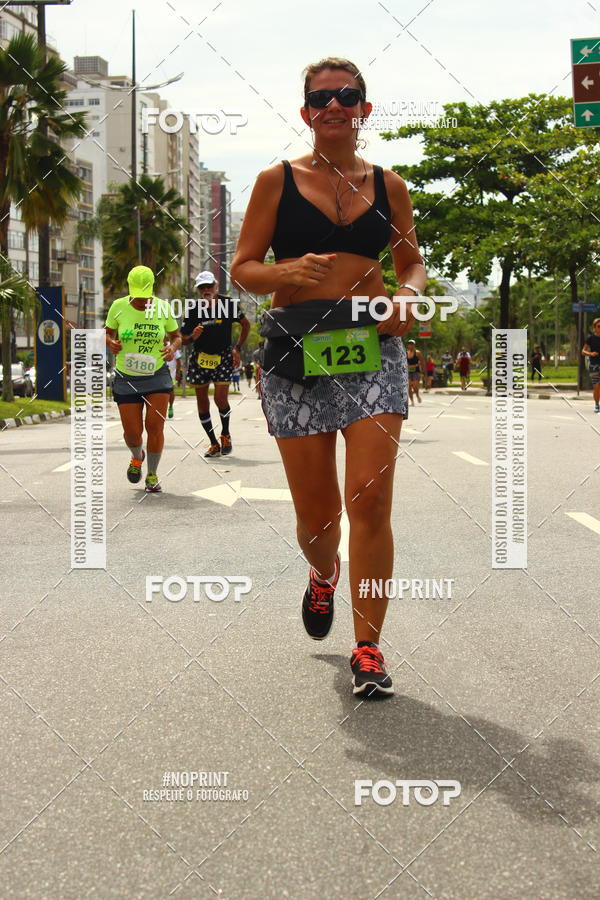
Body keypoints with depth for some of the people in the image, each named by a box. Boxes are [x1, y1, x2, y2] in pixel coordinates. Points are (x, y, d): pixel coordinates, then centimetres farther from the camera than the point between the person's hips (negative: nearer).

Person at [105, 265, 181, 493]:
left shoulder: (162, 309, -5)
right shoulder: (119, 307, -6)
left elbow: (176, 336, 8)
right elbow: (108, 332, 9)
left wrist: (172, 348, -14)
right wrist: (111, 343, -14)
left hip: (157, 375, 0)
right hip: (126, 378, 0)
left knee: (155, 426, -10)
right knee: (132, 432, -1)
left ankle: (152, 475, 9)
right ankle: (137, 456, 37)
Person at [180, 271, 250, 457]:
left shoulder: (228, 304, -6)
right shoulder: (193, 310, -2)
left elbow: (246, 324, 8)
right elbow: (183, 339, 4)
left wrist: (237, 348, 1)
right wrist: (193, 337, -18)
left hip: (223, 357, -2)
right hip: (200, 358, 2)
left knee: (221, 398, -14)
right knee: (202, 400, 2)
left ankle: (225, 435, 13)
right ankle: (214, 444, 13)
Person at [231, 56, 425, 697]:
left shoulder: (388, 186, 11)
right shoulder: (277, 181, 5)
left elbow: (412, 261, 20)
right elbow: (242, 268, 4)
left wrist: (407, 296, -3)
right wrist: (287, 272, -17)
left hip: (373, 350, 1)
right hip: (296, 349, 0)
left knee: (371, 498, -11)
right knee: (315, 512, 2)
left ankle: (368, 648, 0)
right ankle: (324, 573, 40)